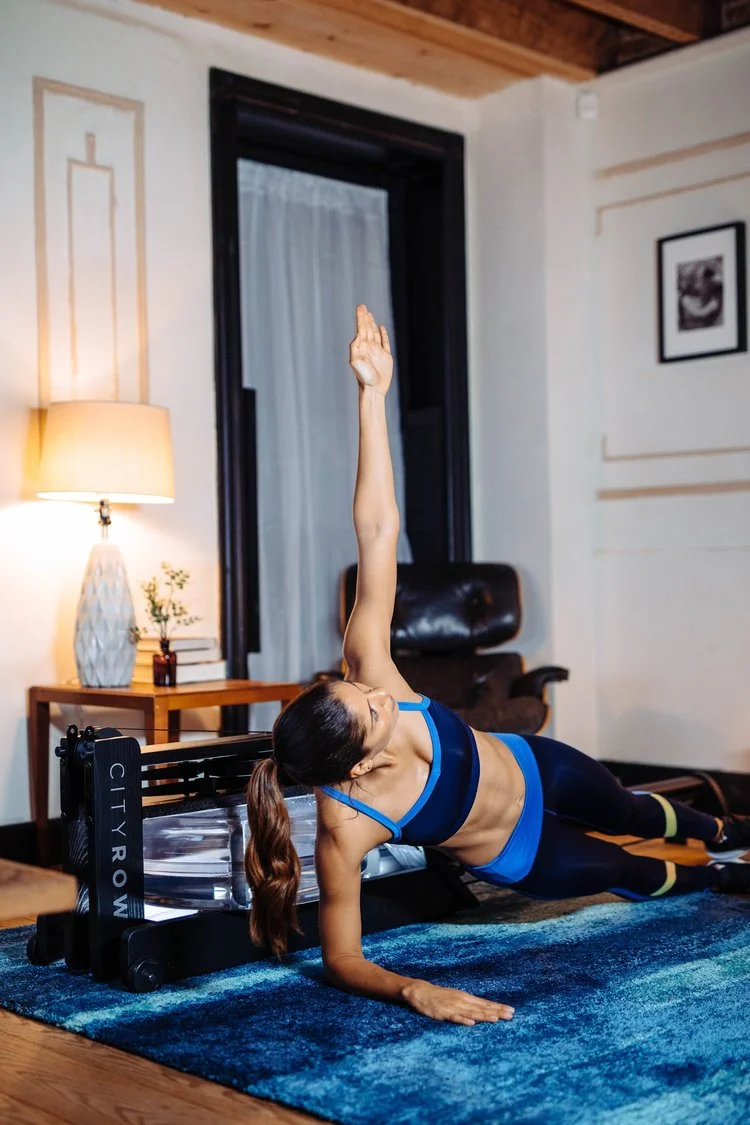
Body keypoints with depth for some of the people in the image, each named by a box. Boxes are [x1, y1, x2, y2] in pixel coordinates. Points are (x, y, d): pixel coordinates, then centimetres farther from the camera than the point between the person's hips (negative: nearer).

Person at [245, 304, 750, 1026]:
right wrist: (412, 990, -49)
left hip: (527, 768, 3)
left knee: (632, 814, 32)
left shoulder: (365, 671, -36)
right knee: (637, 877, 24)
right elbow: (341, 958, -30)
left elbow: (377, 530, -40)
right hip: (523, 860, -3)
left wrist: (373, 395, -45)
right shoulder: (344, 827, -42)